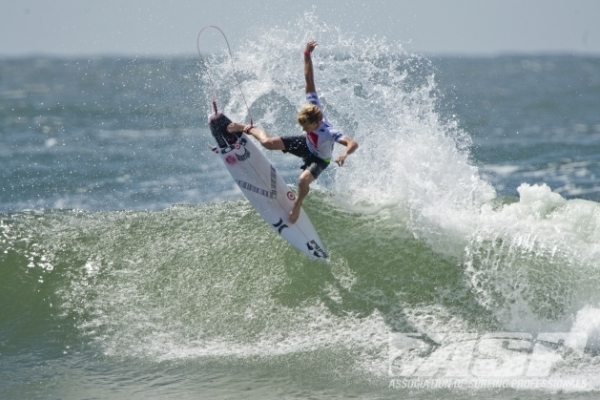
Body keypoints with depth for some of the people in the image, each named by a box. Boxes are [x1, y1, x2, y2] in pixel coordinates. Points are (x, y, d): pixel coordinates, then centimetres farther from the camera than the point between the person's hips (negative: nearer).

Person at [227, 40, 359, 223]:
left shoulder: (329, 132, -46)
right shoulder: (313, 105, -31)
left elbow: (353, 143, -55)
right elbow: (309, 78, -31)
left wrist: (344, 154, -75)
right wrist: (307, 56, -39)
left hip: (319, 158, -5)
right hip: (307, 144, 5)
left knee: (303, 180, -31)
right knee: (268, 143, -7)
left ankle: (297, 204, 3)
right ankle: (247, 129, 26)